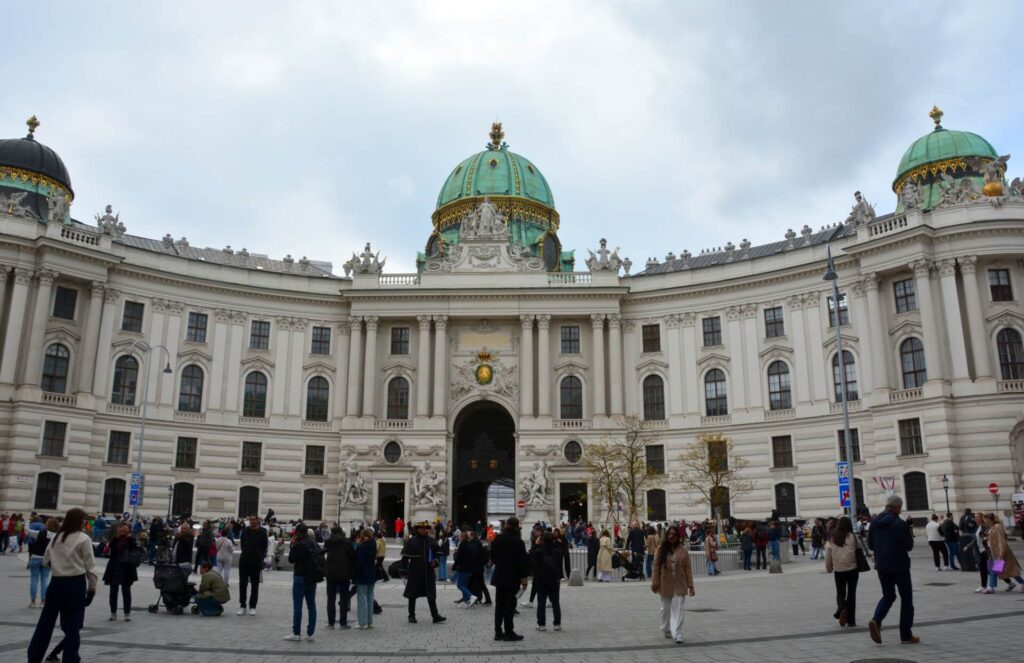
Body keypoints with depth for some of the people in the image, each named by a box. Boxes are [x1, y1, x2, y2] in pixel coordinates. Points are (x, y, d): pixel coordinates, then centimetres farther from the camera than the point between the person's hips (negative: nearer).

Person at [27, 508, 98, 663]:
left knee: (46, 620, 13)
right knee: (72, 624, 3)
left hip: (56, 581, 5)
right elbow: (90, 565, -8)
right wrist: (92, 587, 0)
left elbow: (46, 560, 14)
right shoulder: (83, 538, -9)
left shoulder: (57, 536, 7)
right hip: (75, 582, -5)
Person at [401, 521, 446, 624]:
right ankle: (411, 616, 19)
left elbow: (437, 553, 13)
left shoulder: (431, 541, 4)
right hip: (415, 573, -3)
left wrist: (435, 561, -7)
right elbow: (405, 557, -6)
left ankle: (435, 616, 6)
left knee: (431, 595, 4)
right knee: (412, 595, 8)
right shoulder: (411, 541, -7)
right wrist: (405, 571, -8)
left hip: (429, 573, 3)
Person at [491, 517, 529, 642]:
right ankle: (509, 632, 0)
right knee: (510, 605, -1)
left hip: (499, 576, 5)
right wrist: (523, 576, -8)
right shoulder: (518, 541, -13)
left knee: (499, 604, 11)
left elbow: (492, 556, 11)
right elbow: (522, 560, -13)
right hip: (512, 577, -5)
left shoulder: (497, 539, 3)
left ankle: (498, 632, 13)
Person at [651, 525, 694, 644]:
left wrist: (690, 585, -3)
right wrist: (655, 583, -4)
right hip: (666, 584, 1)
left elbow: (688, 568, -1)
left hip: (679, 585, -1)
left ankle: (677, 634, -6)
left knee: (678, 610, -7)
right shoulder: (661, 549, -2)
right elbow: (656, 567, -2)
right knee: (666, 609, 14)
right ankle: (667, 630, 33)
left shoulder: (683, 550, -1)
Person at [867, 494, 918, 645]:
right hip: (899, 565, -5)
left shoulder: (874, 522, 2)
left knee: (888, 595, 18)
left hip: (881, 566, 5)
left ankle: (876, 620, -8)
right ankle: (906, 635, 12)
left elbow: (870, 544, 8)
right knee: (906, 598, 9)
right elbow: (909, 546, -13)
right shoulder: (899, 523, -17)